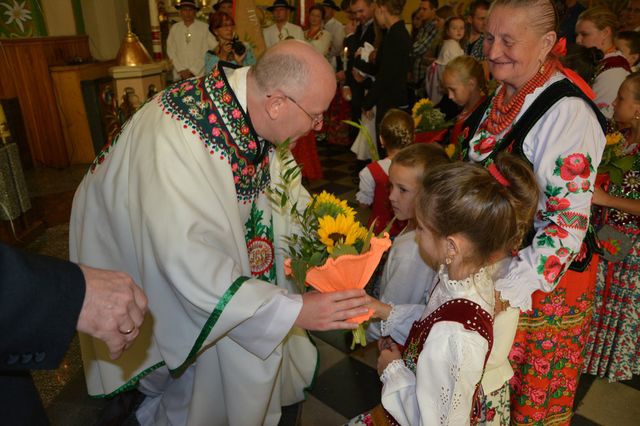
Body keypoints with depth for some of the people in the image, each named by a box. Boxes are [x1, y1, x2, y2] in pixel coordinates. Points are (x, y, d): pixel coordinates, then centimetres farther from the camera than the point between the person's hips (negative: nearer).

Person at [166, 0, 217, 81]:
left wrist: (193, 71, -8)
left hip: (199, 75, -2)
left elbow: (206, 53, -5)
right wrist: (181, 70, -4)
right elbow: (171, 51, 6)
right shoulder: (174, 28, 6)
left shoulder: (204, 27, -3)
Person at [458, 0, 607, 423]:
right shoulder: (502, 98, 1)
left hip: (542, 280, -6)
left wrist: (508, 291, -29)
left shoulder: (567, 114, -22)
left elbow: (569, 223, -24)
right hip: (487, 264, 7)